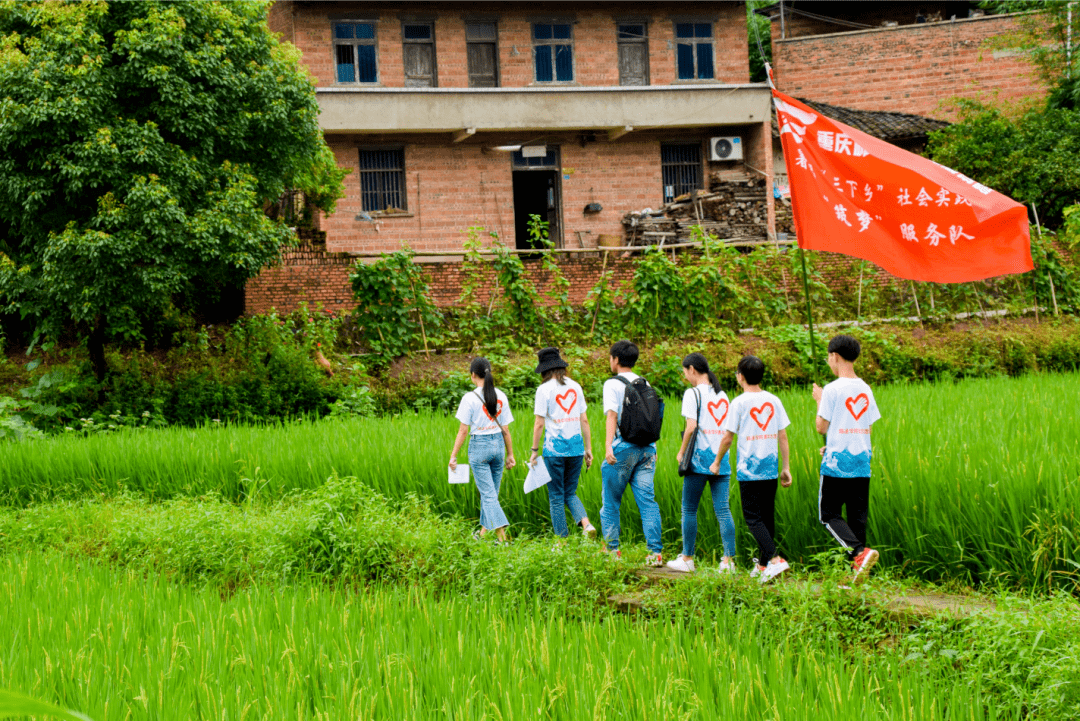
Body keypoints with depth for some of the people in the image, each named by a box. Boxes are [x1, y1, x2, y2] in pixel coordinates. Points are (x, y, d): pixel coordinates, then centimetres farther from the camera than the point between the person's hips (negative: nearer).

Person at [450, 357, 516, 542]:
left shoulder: (470, 398, -11)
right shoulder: (501, 396, 2)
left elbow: (463, 430, -10)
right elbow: (505, 430, 6)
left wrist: (453, 456, -2)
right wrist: (510, 454, 15)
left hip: (479, 446, -5)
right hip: (498, 444, 5)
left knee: (488, 493, -3)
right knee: (491, 492, 17)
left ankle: (501, 532, -15)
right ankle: (484, 530, 27)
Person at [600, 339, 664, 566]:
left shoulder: (613, 384, -4)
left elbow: (612, 414, -17)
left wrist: (608, 445, -27)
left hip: (624, 448, -5)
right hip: (647, 447, 5)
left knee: (611, 502, 6)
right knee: (647, 500, 2)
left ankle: (612, 550, 8)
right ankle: (655, 552, -6)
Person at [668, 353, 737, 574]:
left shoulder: (693, 393, -6)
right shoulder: (722, 395, 13)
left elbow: (691, 426, -15)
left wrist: (681, 452, -3)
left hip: (699, 458, -6)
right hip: (721, 458, 6)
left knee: (689, 510, 5)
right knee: (722, 510, 2)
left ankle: (687, 559, 9)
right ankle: (729, 559, -5)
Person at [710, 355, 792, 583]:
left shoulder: (739, 403, -8)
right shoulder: (773, 401, 6)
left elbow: (727, 437, -6)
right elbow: (782, 436, 7)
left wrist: (717, 462, 9)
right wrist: (786, 467, 13)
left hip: (749, 469, -5)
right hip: (771, 469, 5)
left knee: (753, 517, -4)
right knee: (767, 515, 13)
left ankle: (774, 558, -21)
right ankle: (763, 564, 18)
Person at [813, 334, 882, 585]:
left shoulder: (833, 389, -10)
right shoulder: (865, 390, 9)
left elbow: (822, 427, -8)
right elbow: (868, 428, 14)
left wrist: (819, 400, 8)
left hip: (837, 463, -6)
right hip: (862, 462, 6)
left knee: (829, 514, 2)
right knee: (858, 516, 9)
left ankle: (860, 552, -21)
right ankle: (857, 570, 5)